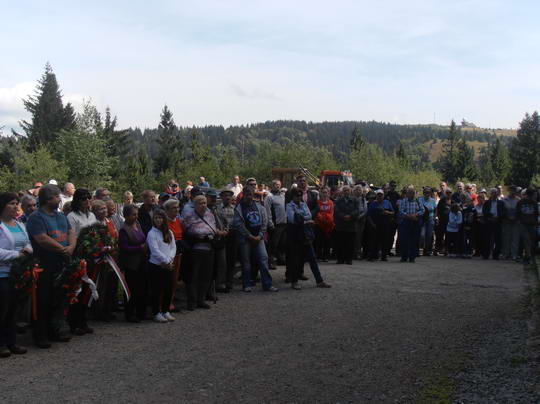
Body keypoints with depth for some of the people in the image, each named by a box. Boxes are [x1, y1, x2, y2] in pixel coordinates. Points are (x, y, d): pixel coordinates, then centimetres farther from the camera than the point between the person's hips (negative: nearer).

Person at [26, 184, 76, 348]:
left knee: (59, 301, 12)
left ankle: (55, 331, 23)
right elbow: (42, 239, -19)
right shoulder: (36, 217, -9)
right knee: (43, 302, -1)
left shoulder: (61, 216, 17)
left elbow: (72, 232, 12)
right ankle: (40, 335, 7)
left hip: (62, 266, 7)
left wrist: (71, 247, -9)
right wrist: (63, 249, -12)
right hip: (45, 268, -7)